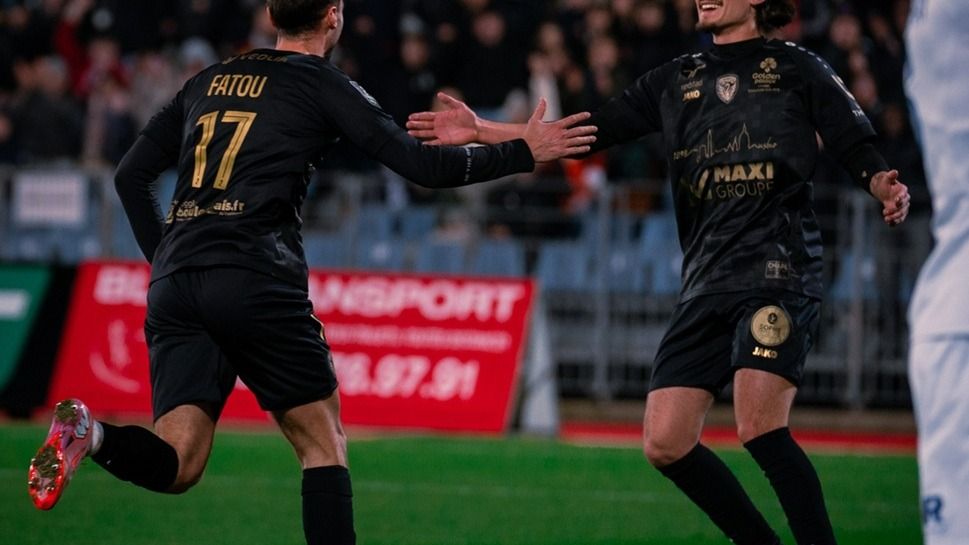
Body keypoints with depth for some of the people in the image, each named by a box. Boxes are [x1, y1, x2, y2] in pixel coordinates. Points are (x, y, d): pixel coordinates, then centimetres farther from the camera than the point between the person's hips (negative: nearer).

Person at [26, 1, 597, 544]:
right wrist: (523, 152, 11)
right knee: (324, 443, 9)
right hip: (257, 283, -5)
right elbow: (421, 165, 1)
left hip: (174, 282, 5)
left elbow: (131, 176, 23)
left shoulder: (207, 81, 22)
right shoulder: (323, 83, 6)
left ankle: (91, 435, -29)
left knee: (178, 464, -1)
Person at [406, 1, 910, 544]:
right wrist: (480, 130, 11)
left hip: (779, 271, -6)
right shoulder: (676, 81, 19)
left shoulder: (795, 67, 6)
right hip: (707, 285, 6)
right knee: (666, 444, -3)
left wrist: (885, 187, -21)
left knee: (760, 427, -23)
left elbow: (860, 152, 2)